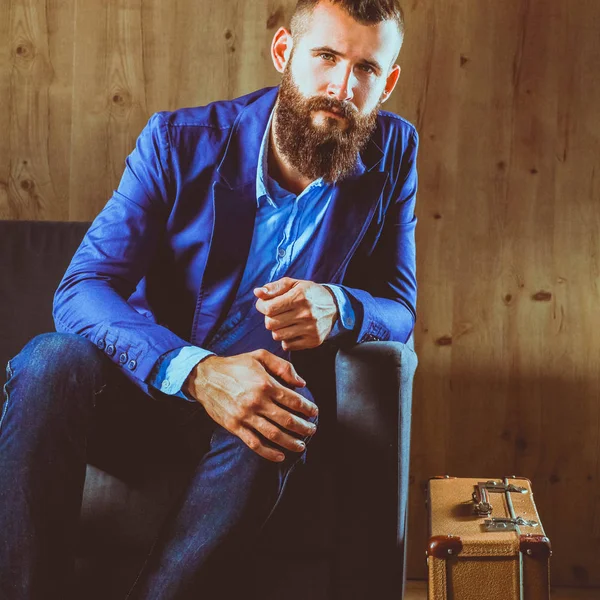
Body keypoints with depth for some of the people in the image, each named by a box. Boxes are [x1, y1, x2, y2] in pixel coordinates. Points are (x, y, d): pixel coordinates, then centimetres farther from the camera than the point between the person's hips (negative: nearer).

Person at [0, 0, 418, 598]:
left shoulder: (391, 152, -3)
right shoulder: (179, 141, -11)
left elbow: (399, 310, -2)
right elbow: (82, 290, -18)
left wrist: (336, 307, -29)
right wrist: (197, 371, -37)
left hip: (259, 395, 1)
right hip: (145, 392, 0)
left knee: (277, 434, -36)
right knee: (56, 359, -33)